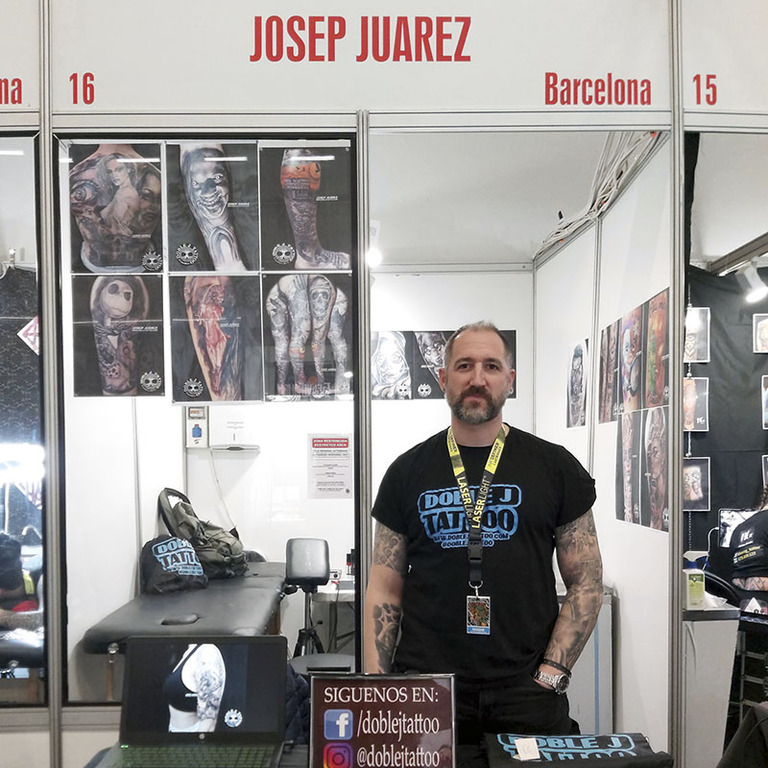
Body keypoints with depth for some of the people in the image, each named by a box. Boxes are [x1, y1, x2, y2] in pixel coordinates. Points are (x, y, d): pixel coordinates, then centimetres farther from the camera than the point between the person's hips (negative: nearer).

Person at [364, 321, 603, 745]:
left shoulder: (555, 467, 3)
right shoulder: (408, 471, 5)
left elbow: (586, 583, 3)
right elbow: (385, 590, 6)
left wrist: (551, 675, -6)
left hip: (526, 691, 0)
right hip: (424, 690, 1)